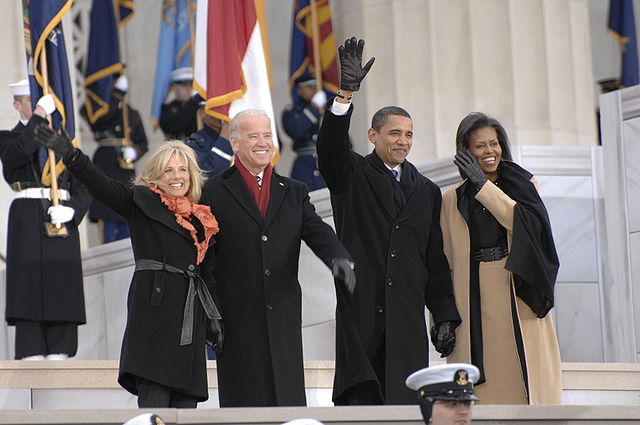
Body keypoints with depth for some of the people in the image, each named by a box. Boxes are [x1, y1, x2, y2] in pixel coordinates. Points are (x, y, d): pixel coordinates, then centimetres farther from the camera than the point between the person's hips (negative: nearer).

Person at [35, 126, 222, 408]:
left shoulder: (200, 219, 18)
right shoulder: (142, 203, 3)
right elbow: (101, 185, -12)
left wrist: (212, 318, 18)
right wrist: (71, 155, -27)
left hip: (189, 320, 6)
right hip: (154, 308, -6)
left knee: (185, 401, 2)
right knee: (154, 398, -13)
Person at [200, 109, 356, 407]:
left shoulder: (294, 193, 16)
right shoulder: (213, 192, 4)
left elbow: (317, 232, 1)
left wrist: (339, 258, -21)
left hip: (283, 318, 3)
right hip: (238, 323, -3)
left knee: (289, 400, -1)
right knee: (244, 402, -3)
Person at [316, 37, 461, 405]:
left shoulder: (427, 192, 16)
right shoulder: (352, 176, 8)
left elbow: (436, 260, 15)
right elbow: (330, 148, -14)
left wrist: (445, 316, 8)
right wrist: (347, 93, -28)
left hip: (407, 321, 3)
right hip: (360, 315, -3)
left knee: (404, 403, -1)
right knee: (358, 402, -9)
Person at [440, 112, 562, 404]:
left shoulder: (524, 185, 12)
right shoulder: (453, 200, 13)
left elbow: (528, 222, -9)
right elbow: (445, 260, 9)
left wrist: (484, 186, -9)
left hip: (518, 297, 0)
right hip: (475, 302, 0)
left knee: (525, 377, -7)